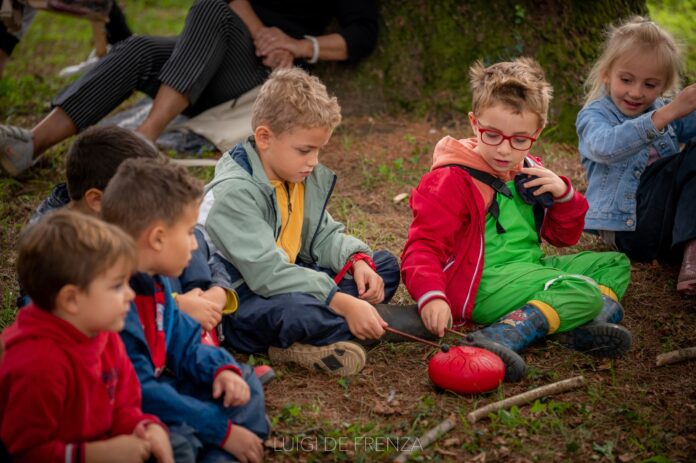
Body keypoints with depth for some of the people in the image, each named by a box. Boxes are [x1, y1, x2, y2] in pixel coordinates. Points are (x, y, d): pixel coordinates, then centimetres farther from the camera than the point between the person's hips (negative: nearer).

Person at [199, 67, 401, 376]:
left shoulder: (309, 177, 4)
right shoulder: (234, 192, -24)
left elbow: (324, 235, 13)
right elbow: (268, 274, -31)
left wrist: (357, 260, -10)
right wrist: (343, 302, -34)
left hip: (290, 281, 9)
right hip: (237, 302, -9)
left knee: (385, 265, 4)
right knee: (293, 309, -42)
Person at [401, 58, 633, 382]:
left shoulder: (529, 172, 12)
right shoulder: (453, 180, -12)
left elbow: (564, 236, 21)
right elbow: (424, 245, -19)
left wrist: (564, 195, 0)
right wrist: (431, 295, -38)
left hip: (530, 269, 9)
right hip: (484, 282, -9)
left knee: (615, 264, 13)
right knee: (583, 293, -26)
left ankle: (579, 328, -14)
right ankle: (493, 340, -40)